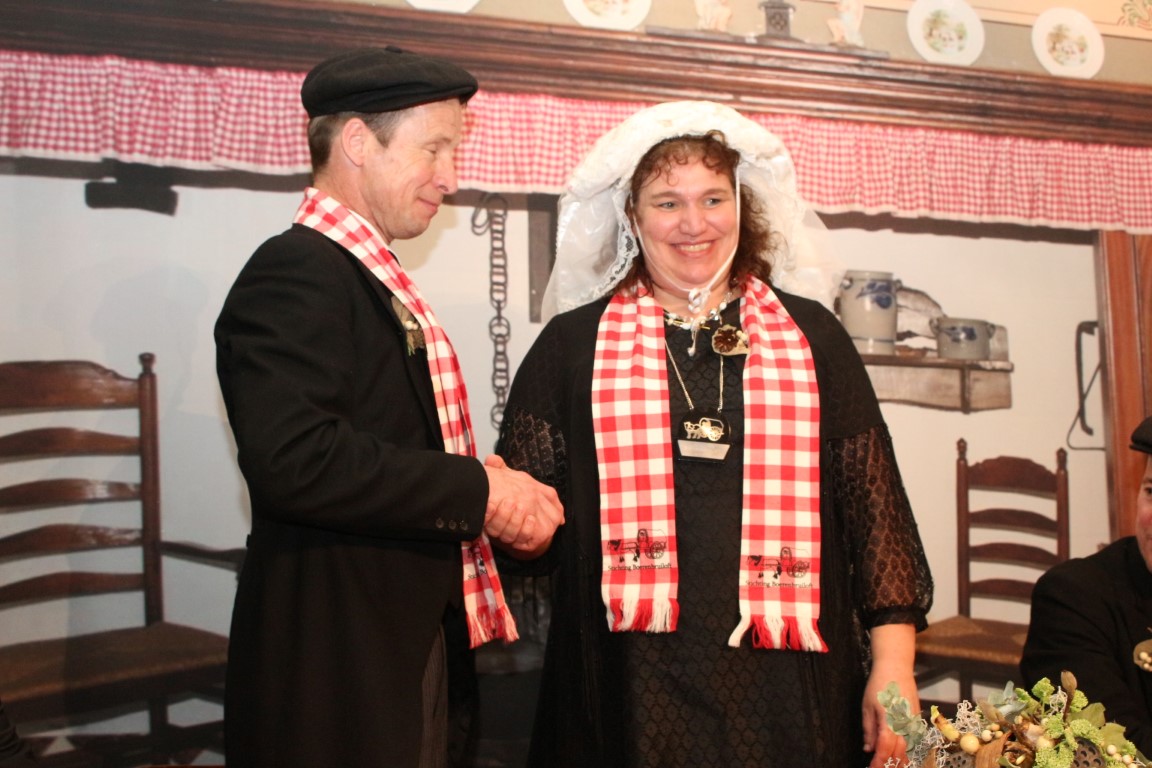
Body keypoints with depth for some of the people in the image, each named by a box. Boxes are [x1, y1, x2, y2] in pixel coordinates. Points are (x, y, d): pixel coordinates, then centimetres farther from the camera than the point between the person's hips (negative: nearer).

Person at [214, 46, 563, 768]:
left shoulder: (369, 277, 15)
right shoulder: (296, 270, -15)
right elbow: (293, 460, -29)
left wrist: (496, 497, -1)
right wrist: (479, 491, -20)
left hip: (405, 640, 9)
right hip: (337, 660, -9)